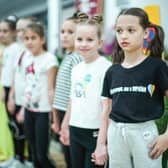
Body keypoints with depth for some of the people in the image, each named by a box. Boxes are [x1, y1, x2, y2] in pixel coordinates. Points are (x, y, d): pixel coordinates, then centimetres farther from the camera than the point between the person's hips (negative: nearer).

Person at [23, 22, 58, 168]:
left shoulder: (49, 58, -10)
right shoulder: (29, 60, 11)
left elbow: (51, 89, -13)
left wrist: (54, 113, -14)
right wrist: (23, 109, 15)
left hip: (43, 112, -7)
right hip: (29, 111, 7)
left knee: (42, 155, -6)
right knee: (35, 155, 12)